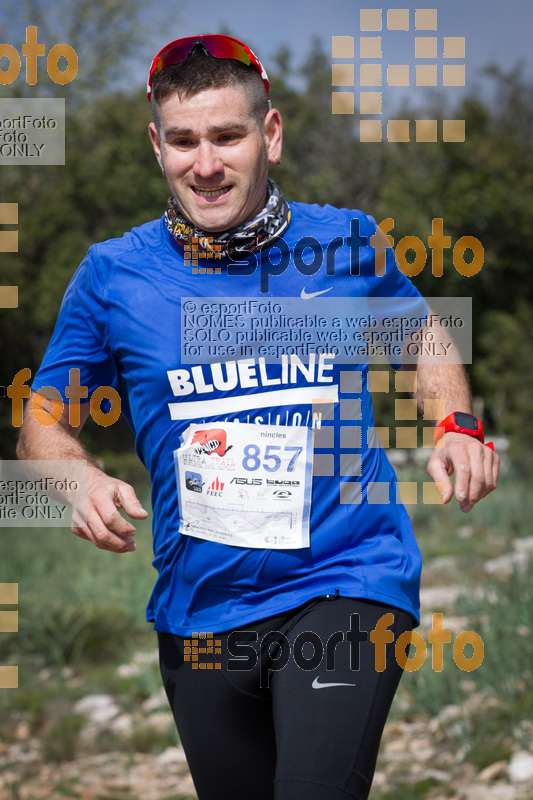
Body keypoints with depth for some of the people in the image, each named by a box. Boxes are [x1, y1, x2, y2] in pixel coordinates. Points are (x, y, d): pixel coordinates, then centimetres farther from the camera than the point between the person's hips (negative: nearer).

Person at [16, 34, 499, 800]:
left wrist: (459, 425, 3)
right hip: (202, 612, 2)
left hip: (346, 585, -2)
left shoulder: (346, 242, 2)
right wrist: (84, 479, -11)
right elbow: (44, 422, 10)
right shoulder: (113, 275, 1)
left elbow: (421, 334, 21)